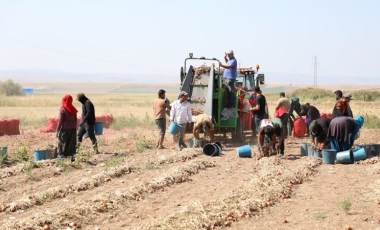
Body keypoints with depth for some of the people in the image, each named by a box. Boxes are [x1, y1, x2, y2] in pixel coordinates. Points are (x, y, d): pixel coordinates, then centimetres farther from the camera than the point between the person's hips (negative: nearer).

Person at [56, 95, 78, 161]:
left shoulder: (63, 109, -13)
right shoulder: (73, 109, 3)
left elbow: (60, 121, -12)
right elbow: (75, 120, 8)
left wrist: (57, 130, -5)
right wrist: (75, 129, 18)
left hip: (64, 129, -5)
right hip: (72, 129, 5)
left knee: (62, 143, 4)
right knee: (71, 143, 12)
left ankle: (61, 155, 3)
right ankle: (72, 156, 15)